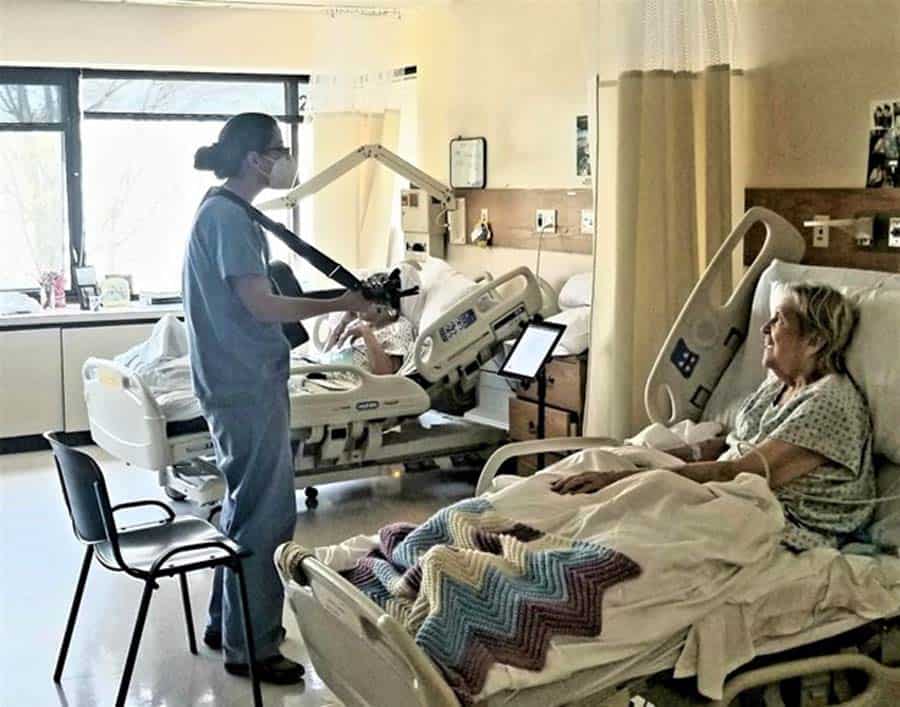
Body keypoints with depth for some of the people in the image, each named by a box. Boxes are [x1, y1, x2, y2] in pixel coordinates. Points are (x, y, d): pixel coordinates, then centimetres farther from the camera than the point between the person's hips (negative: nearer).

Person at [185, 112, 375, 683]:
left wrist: (319, 303, 13)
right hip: (249, 386, -11)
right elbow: (261, 306, -21)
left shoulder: (225, 211, 14)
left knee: (247, 505, 19)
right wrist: (338, 304, -13)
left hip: (242, 383, 11)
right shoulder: (229, 216, -17)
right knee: (266, 514, -3)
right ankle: (251, 647, 8)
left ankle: (226, 623, 31)